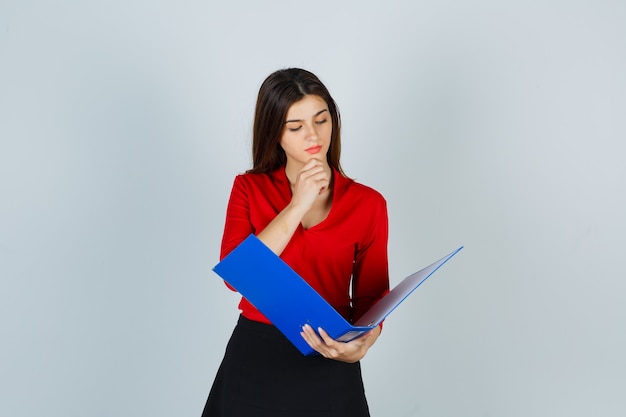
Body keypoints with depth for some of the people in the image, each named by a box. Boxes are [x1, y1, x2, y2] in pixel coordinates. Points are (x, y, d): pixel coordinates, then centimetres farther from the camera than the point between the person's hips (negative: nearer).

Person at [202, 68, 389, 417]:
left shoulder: (368, 203, -3)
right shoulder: (249, 188, -1)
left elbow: (372, 297, -1)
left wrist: (360, 345, -22)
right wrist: (297, 206, -17)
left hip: (329, 367, 0)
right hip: (254, 360, 1)